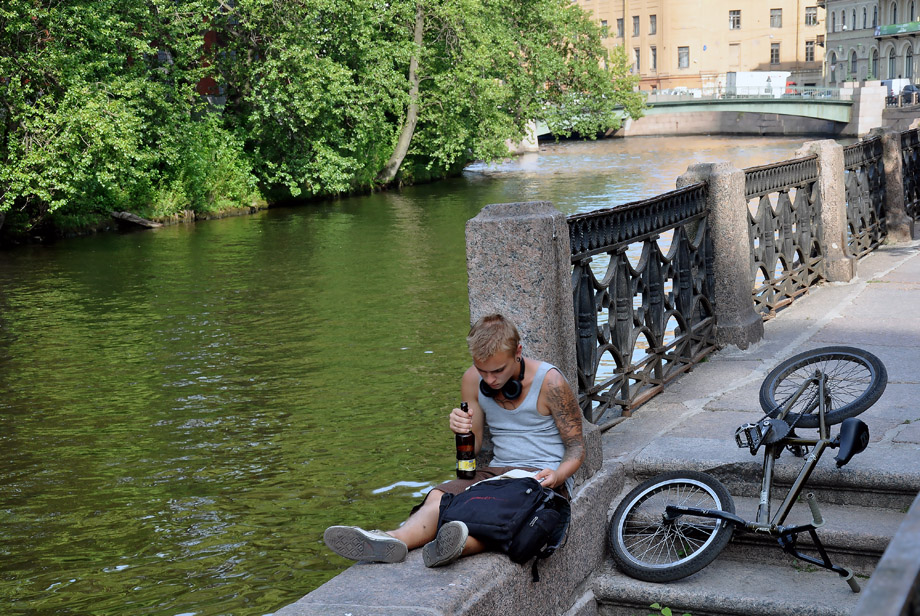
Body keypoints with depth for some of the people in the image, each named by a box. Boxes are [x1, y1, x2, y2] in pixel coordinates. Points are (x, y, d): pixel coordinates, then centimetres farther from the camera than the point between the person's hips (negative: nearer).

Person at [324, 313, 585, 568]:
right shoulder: (472, 380, 4)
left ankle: (464, 542, -67)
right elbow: (472, 448, 11)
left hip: (544, 479, -4)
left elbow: (576, 447, -2)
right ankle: (394, 539, -54)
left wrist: (557, 476, -23)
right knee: (439, 497, -26)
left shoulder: (550, 381, -10)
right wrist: (462, 430, -13)